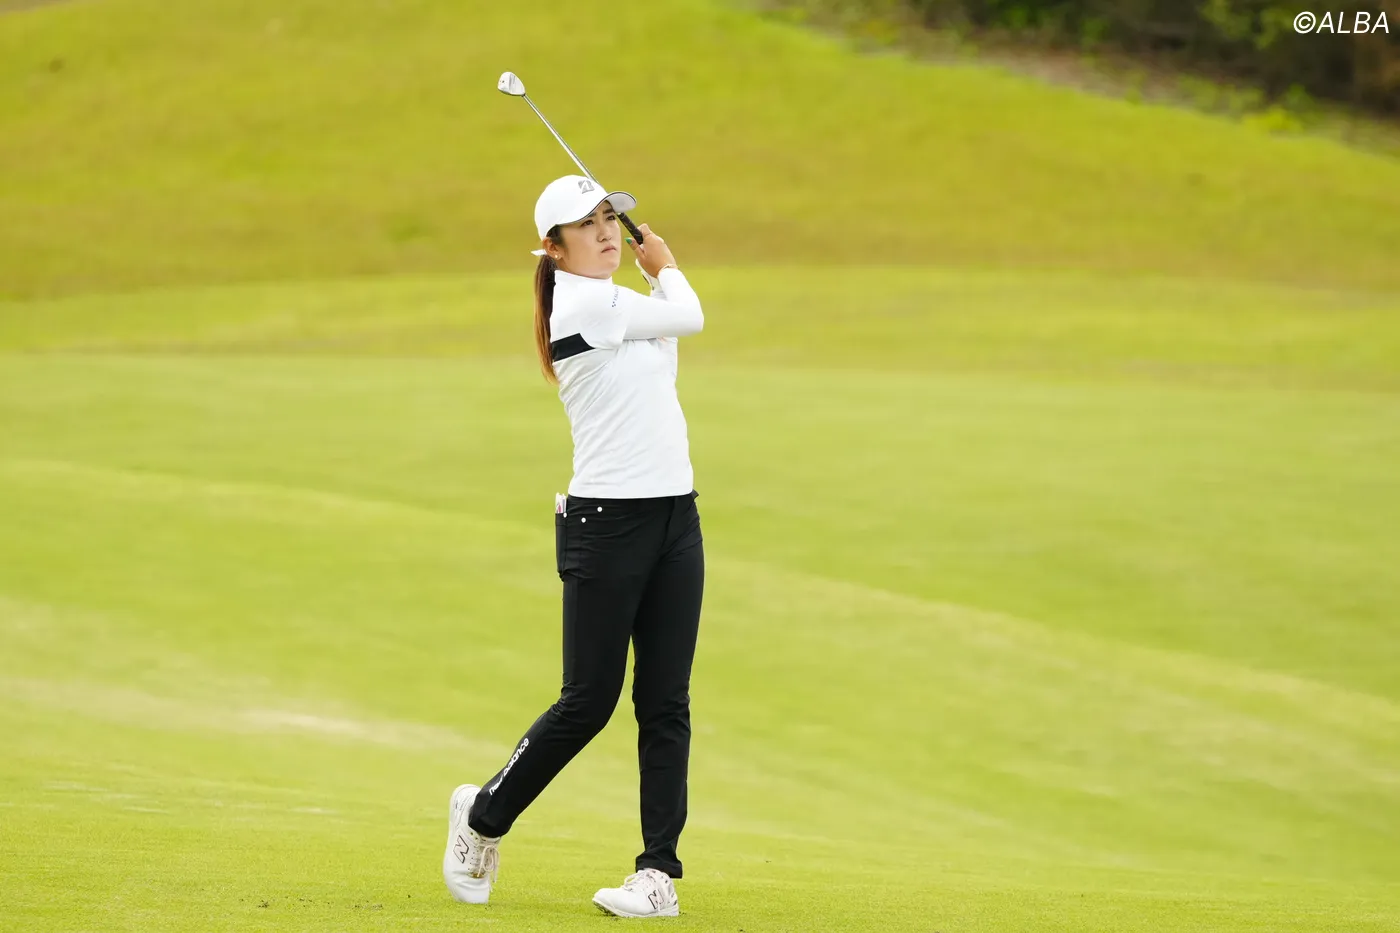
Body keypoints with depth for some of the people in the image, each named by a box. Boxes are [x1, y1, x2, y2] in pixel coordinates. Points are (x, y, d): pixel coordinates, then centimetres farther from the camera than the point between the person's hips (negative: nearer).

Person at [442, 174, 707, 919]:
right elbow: (690, 317, -6)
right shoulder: (582, 304, -12)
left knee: (665, 702, 2)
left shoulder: (617, 301, 15)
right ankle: (484, 815, 21)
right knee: (589, 702, -1)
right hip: (606, 523, -8)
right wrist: (663, 266, 12)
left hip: (673, 518, 8)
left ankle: (659, 872, 3)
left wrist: (654, 271, 21)